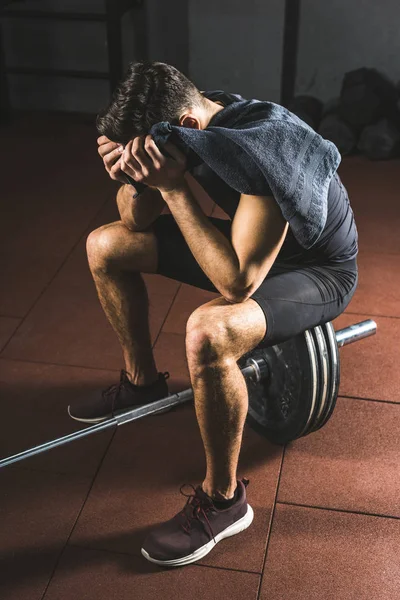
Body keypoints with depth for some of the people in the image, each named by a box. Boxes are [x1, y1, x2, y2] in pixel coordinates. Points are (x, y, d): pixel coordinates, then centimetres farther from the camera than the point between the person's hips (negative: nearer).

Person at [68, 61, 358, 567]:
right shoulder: (187, 120, -13)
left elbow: (237, 283, -39)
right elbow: (137, 221, -3)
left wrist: (173, 186, -40)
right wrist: (133, 174, -25)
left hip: (318, 269, -8)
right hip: (246, 241, 8)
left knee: (207, 333, -39)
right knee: (105, 246, 2)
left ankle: (223, 500, -15)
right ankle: (142, 381, 22)